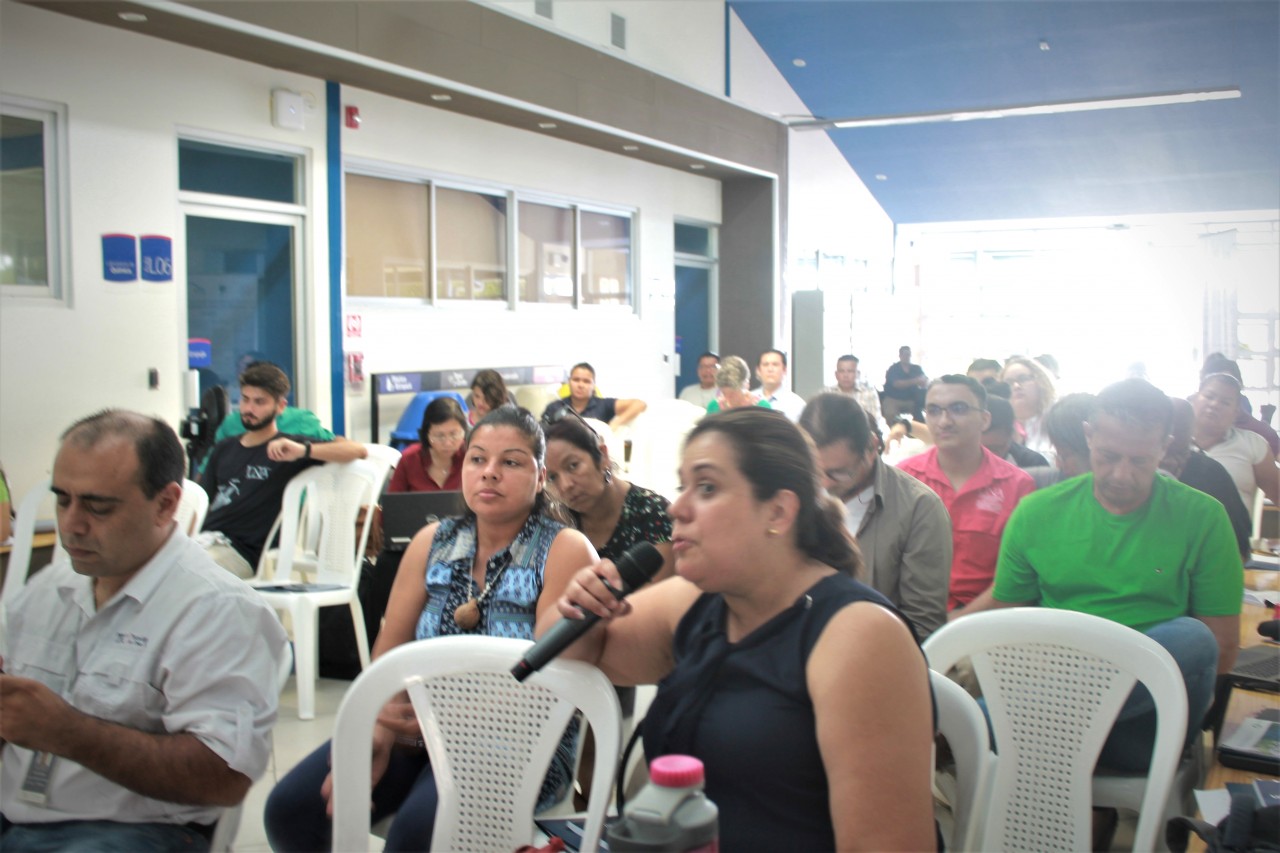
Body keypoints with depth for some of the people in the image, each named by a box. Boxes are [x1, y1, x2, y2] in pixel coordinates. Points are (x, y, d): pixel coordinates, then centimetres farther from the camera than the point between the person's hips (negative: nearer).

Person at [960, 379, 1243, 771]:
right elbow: (1002, 608, 12)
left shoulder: (1201, 517, 4)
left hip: (1147, 713, 2)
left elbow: (1222, 650, 4)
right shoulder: (1037, 513, 8)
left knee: (1190, 637, -33)